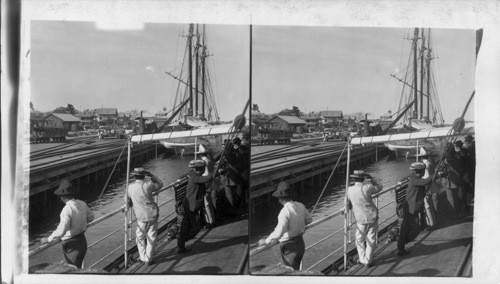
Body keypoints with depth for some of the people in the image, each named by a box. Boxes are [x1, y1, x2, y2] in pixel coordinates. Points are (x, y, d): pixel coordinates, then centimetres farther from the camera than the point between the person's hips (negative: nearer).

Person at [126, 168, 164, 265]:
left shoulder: (130, 187, -5)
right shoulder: (147, 185, -14)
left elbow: (128, 201, 8)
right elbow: (160, 184, 3)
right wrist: (151, 175, 4)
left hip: (141, 216, 2)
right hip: (152, 214, -2)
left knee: (140, 237, 19)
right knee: (151, 237, 9)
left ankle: (143, 257, 25)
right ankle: (148, 259, 15)